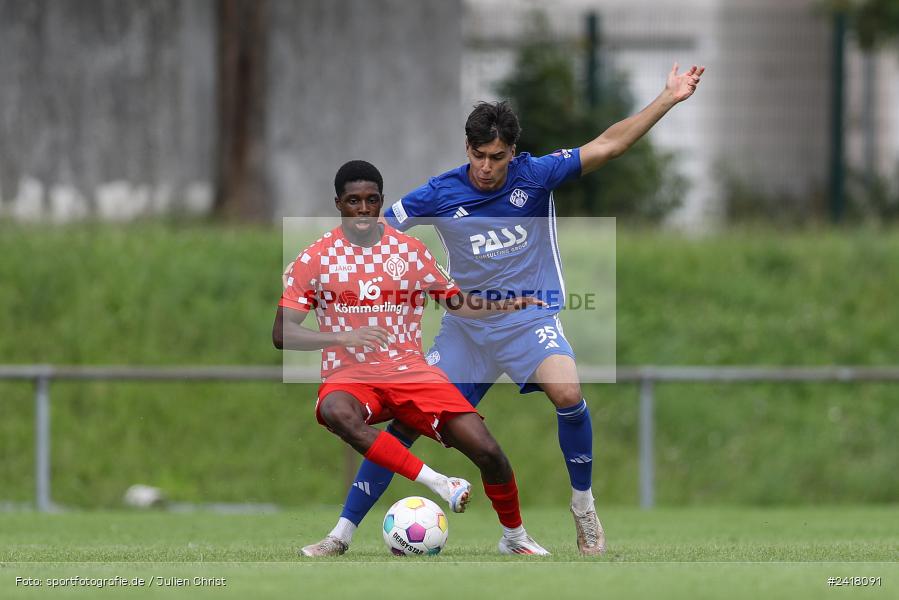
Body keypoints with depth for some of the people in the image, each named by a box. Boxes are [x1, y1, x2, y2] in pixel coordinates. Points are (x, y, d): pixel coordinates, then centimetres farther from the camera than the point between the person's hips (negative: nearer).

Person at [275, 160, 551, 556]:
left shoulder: (411, 251, 8)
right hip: (350, 377, -2)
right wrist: (343, 337, -21)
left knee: (486, 449, -16)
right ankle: (436, 482, -40)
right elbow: (282, 334, -5)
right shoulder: (315, 259, 0)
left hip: (410, 372, 2)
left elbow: (455, 302, 20)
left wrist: (505, 306, 2)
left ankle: (515, 536, 10)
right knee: (335, 412, -41)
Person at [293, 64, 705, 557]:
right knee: (405, 419, -4)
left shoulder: (536, 175, -9)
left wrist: (668, 99, -15)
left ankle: (584, 507, -8)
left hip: (531, 318, -2)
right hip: (466, 325, 2)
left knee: (567, 393, -31)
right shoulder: (440, 195, -8)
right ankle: (342, 533, 6)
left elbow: (608, 145, -10)